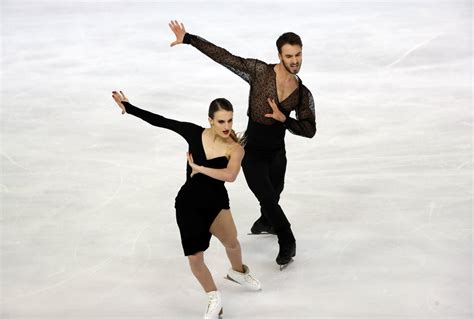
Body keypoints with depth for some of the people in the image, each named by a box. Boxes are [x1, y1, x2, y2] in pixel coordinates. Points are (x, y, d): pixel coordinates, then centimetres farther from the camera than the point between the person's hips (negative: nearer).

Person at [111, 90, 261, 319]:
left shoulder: (235, 149, -15)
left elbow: (230, 175, -35)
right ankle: (214, 300, 28)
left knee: (231, 242, -17)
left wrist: (199, 168, -26)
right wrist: (127, 106, -3)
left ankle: (238, 272, 20)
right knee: (195, 259, 3)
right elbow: (160, 121, -4)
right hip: (188, 204, 1)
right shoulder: (195, 133, -10)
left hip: (216, 203, -1)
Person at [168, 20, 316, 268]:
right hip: (252, 152, -4)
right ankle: (287, 243, 21)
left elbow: (309, 130, -3)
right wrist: (188, 39, -22)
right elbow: (223, 56, -17)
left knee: (274, 195, 23)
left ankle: (267, 222, 58)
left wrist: (284, 119, -21)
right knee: (267, 199, -5)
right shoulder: (260, 71, -15)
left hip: (278, 152, 4)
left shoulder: (303, 94, -4)